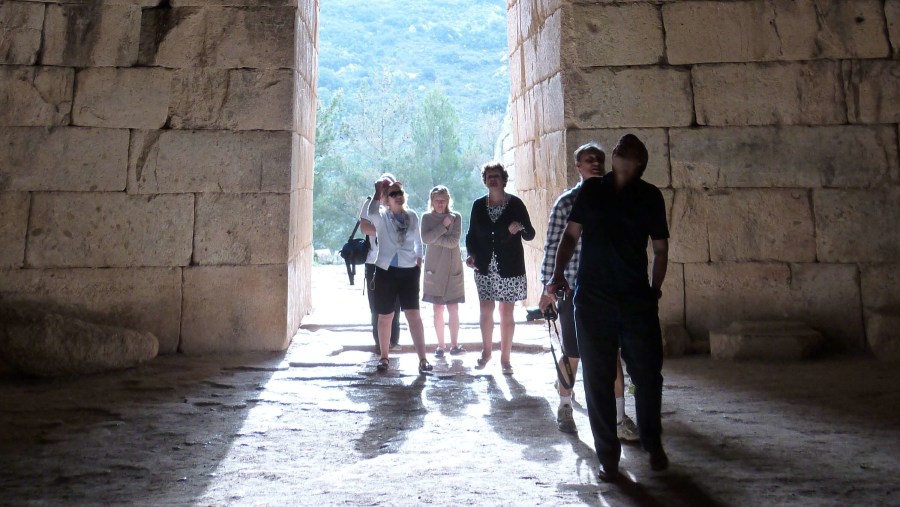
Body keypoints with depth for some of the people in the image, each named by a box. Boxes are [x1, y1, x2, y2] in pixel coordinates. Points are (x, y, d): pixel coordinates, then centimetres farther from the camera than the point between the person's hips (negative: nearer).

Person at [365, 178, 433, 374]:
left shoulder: (412, 216, 7)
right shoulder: (382, 216, -2)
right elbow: (371, 214, -28)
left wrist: (419, 262, 13)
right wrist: (378, 191, -23)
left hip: (409, 271, 1)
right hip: (385, 271, -1)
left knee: (414, 314, -7)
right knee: (385, 316, 7)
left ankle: (422, 359, -5)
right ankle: (384, 357, 22)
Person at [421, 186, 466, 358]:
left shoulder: (456, 217, 3)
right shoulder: (427, 217, 5)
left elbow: (454, 241, -10)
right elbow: (425, 238, -11)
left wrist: (435, 238, -11)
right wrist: (443, 226, -12)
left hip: (453, 269, 0)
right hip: (434, 269, 0)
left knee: (453, 309, -1)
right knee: (438, 310, 3)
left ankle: (454, 345, 4)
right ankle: (440, 345, 11)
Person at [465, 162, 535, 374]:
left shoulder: (515, 204, -3)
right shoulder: (478, 205, 5)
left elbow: (530, 235, -2)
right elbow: (471, 235, 12)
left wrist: (520, 228, -23)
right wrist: (471, 254, -5)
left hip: (509, 269, -2)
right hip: (485, 268, 2)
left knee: (507, 313, 4)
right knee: (486, 311, 6)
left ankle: (505, 358, 16)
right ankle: (487, 351, 27)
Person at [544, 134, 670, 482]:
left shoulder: (650, 196, 7)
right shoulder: (591, 190, 8)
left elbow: (660, 248, 10)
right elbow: (571, 233, 9)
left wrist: (655, 290, 4)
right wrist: (557, 274, -3)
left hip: (637, 300, 0)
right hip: (592, 300, 0)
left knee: (648, 375, 5)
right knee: (598, 381, 3)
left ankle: (653, 445, 30)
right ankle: (608, 456, 17)